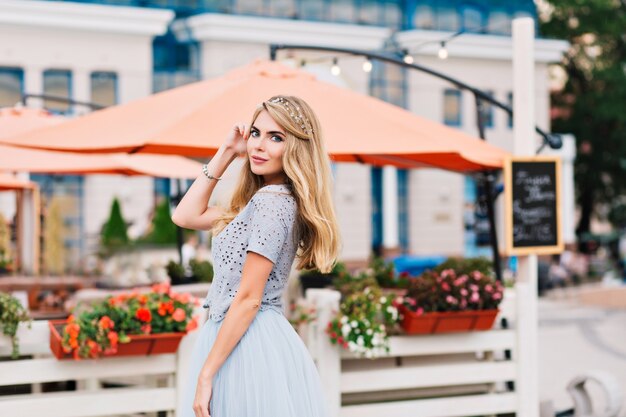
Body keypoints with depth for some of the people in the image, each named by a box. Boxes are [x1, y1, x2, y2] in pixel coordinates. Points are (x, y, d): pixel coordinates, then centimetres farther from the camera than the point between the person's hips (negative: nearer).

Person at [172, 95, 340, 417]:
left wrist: (205, 375, -17)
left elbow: (248, 298, -18)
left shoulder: (271, 201, -16)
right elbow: (186, 216, 16)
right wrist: (226, 152, 11)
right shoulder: (259, 200, 13)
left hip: (249, 346, -10)